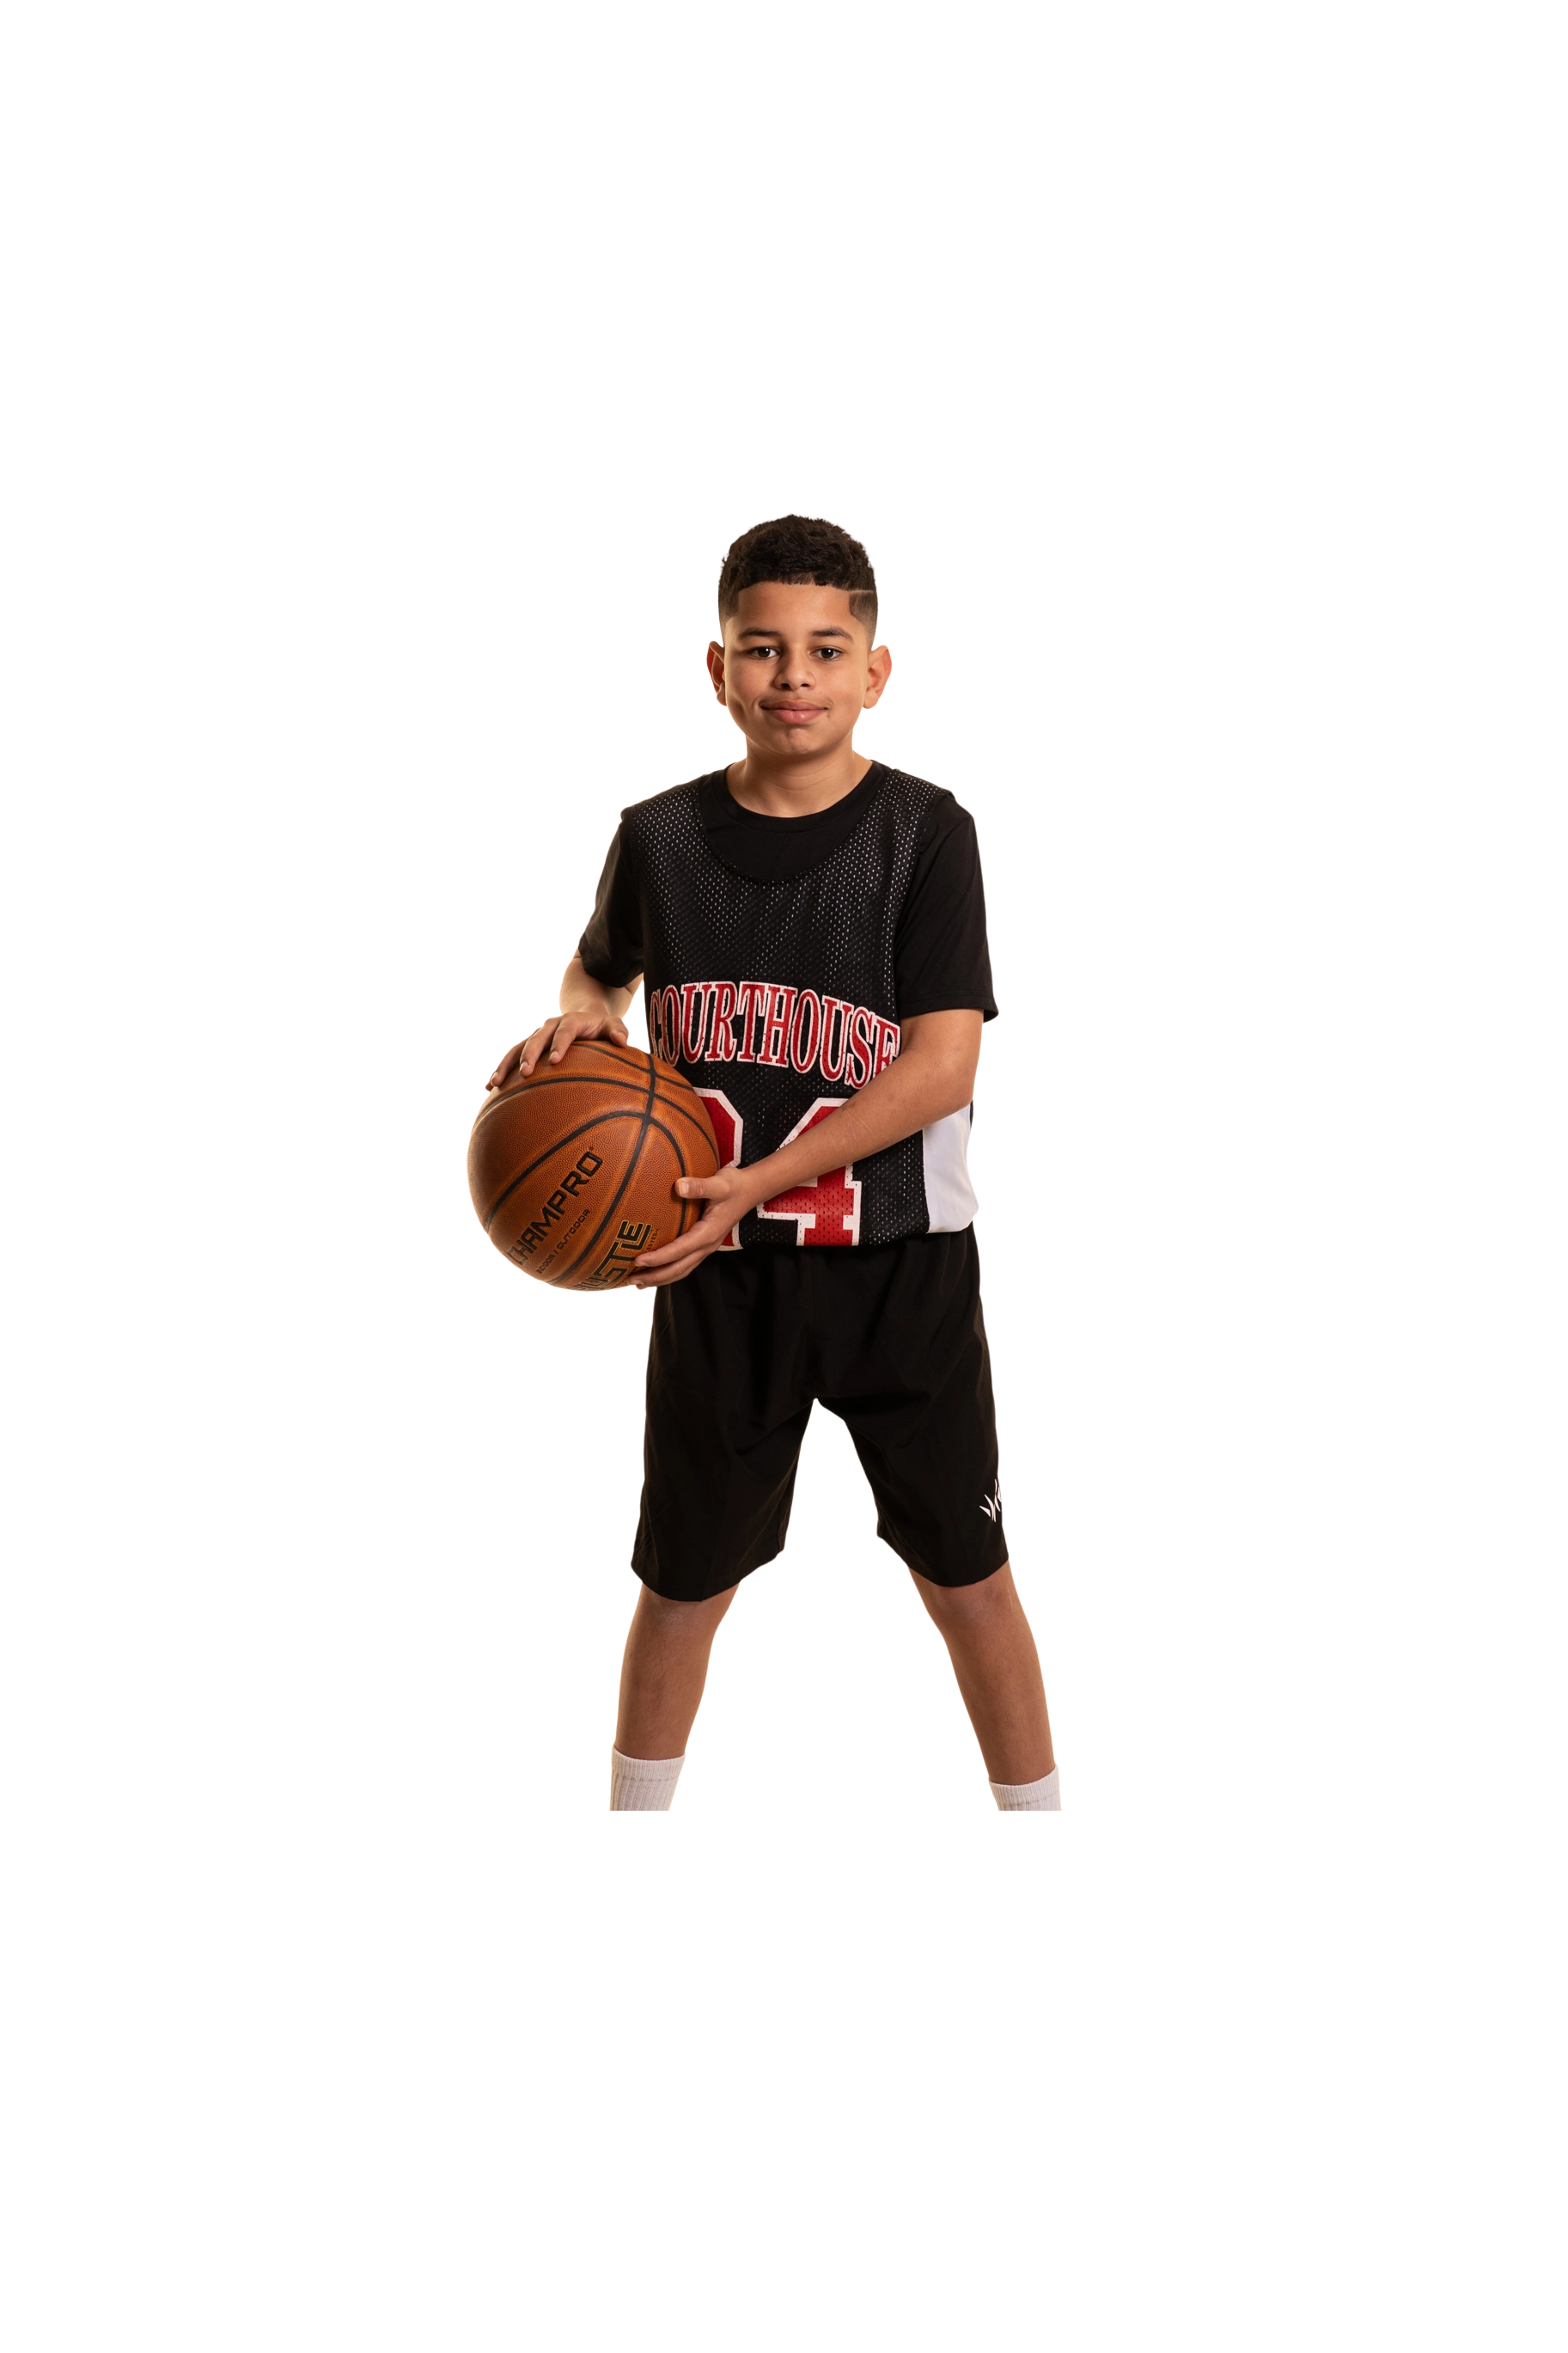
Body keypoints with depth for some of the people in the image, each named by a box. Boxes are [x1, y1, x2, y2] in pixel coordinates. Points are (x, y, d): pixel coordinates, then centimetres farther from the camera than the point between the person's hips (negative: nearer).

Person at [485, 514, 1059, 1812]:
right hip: (719, 1270, 2)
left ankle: (1037, 1807, 25)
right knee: (684, 1577, 13)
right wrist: (576, 1014, -4)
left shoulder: (925, 831, -9)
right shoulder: (661, 836, -1)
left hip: (900, 1259, -2)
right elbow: (599, 965, 20)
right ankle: (634, 1820, 33)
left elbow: (942, 1067, -15)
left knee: (967, 1575, 7)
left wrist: (758, 1182, -21)